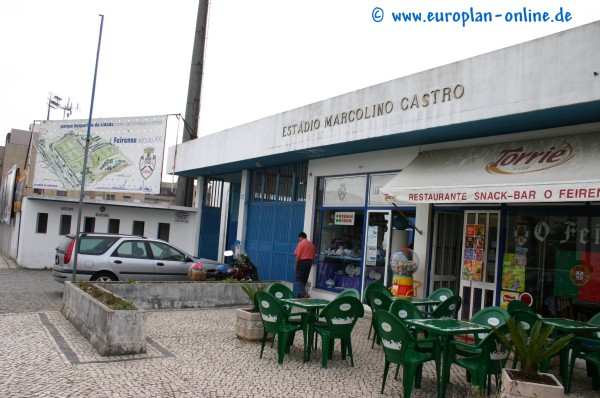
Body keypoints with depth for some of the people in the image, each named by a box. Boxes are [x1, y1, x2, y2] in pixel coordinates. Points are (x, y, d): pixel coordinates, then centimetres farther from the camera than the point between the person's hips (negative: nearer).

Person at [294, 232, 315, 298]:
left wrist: (295, 265, -8)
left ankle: (304, 294, -18)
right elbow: (313, 256, 11)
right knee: (304, 280, 14)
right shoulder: (311, 244, 11)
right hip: (309, 262, 7)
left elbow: (298, 255, -14)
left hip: (302, 262, -7)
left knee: (298, 279, -2)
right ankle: (300, 294, 19)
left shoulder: (301, 243, -9)